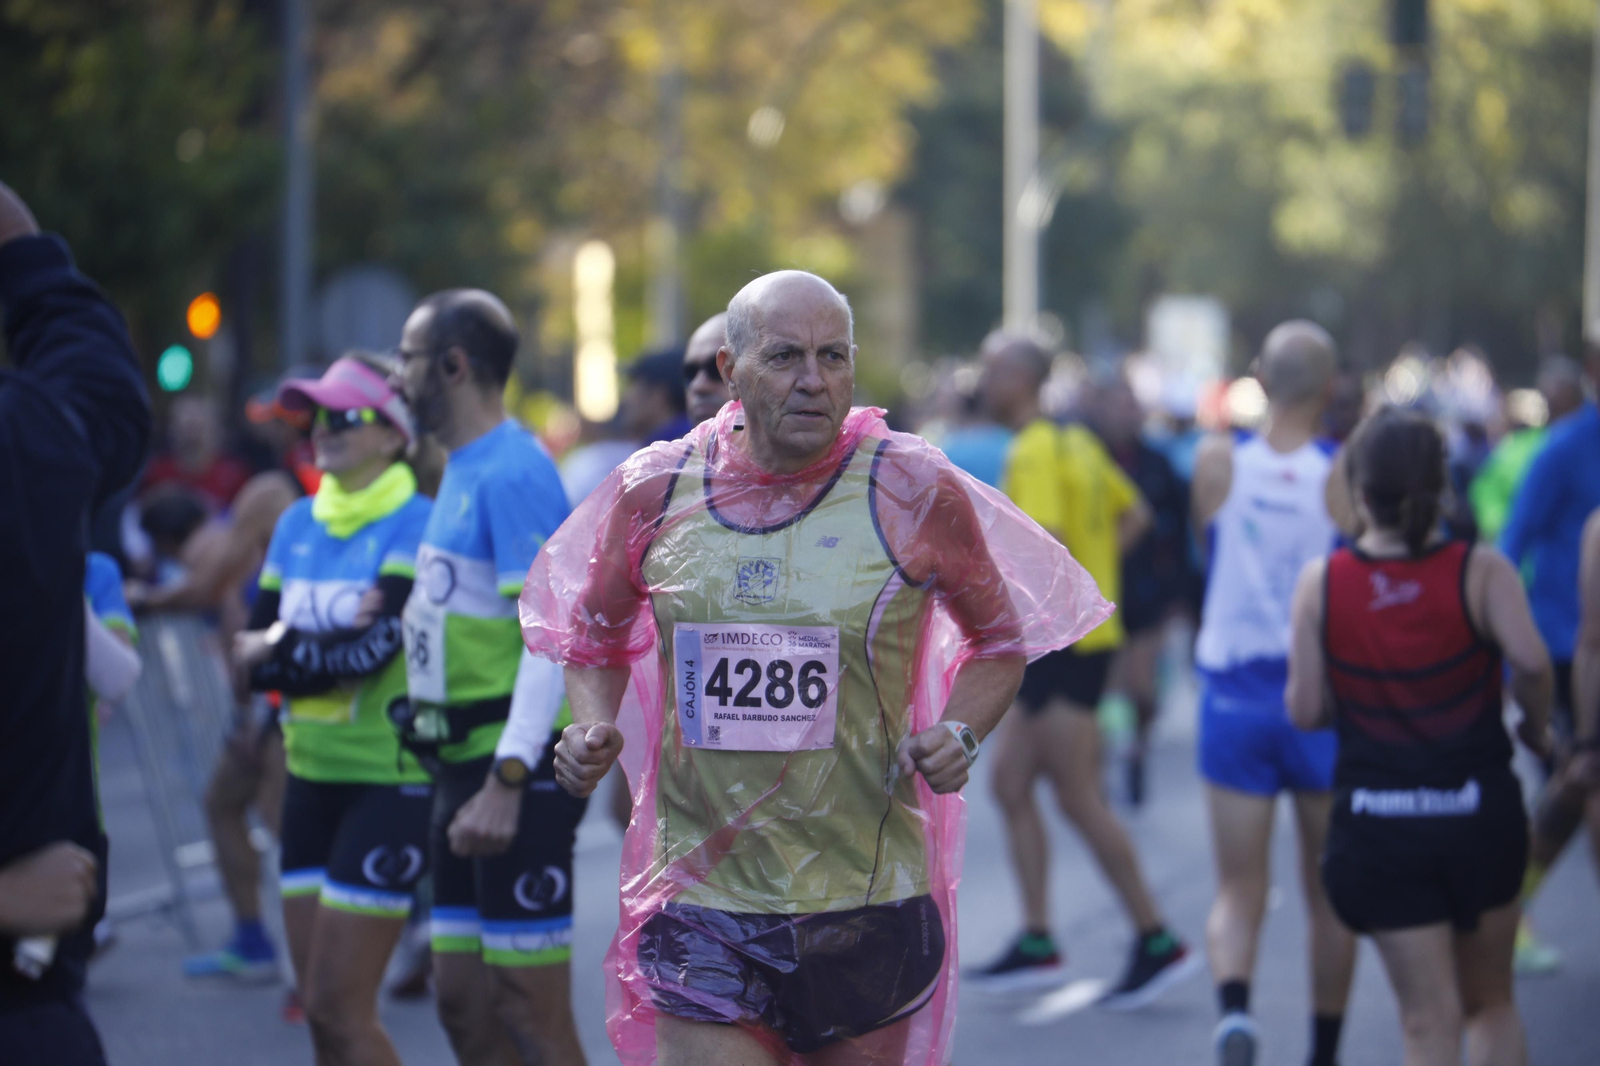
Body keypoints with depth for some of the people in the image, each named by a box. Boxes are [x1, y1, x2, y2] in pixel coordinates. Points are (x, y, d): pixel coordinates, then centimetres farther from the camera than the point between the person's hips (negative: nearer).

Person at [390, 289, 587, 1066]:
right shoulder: (462, 473, 16)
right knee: (462, 995, 14)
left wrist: (506, 782, -26)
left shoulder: (512, 473, -14)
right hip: (465, 762, 10)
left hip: (517, 768, -10)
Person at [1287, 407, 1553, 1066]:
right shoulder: (1480, 571, -8)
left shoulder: (1320, 583, -5)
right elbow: (1530, 660, -22)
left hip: (1376, 822, 1)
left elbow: (1305, 710, -5)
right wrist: (1536, 725, -3)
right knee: (1491, 1001, 21)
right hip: (1479, 810, 0)